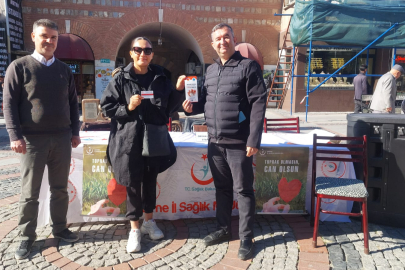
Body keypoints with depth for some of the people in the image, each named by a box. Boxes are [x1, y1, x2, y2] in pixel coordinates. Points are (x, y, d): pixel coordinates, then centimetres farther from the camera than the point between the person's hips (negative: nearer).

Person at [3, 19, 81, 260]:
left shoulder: (64, 69, 11)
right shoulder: (19, 66, 0)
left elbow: (73, 103, 15)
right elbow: (9, 103, -4)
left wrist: (75, 131, 9)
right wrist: (15, 135, -12)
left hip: (62, 138, 4)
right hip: (32, 139, -3)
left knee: (60, 188, 11)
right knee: (30, 192, 5)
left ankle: (60, 228, 25)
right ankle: (27, 237, 18)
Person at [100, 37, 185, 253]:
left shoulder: (160, 78, 5)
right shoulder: (121, 78, -3)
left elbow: (170, 107, 7)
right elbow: (106, 106, -3)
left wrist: (178, 90, -6)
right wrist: (127, 108, -17)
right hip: (129, 139, -3)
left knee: (151, 180, 15)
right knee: (133, 183, 4)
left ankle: (149, 221, 34)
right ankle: (134, 229, 19)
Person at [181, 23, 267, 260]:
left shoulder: (249, 66, -7)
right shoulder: (211, 70, 14)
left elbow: (258, 104, -13)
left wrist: (254, 140, -19)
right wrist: (192, 107, -1)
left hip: (239, 143, -6)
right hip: (215, 142, 6)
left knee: (243, 190, 3)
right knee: (222, 187, 17)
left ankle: (246, 238, 16)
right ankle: (223, 229, 33)